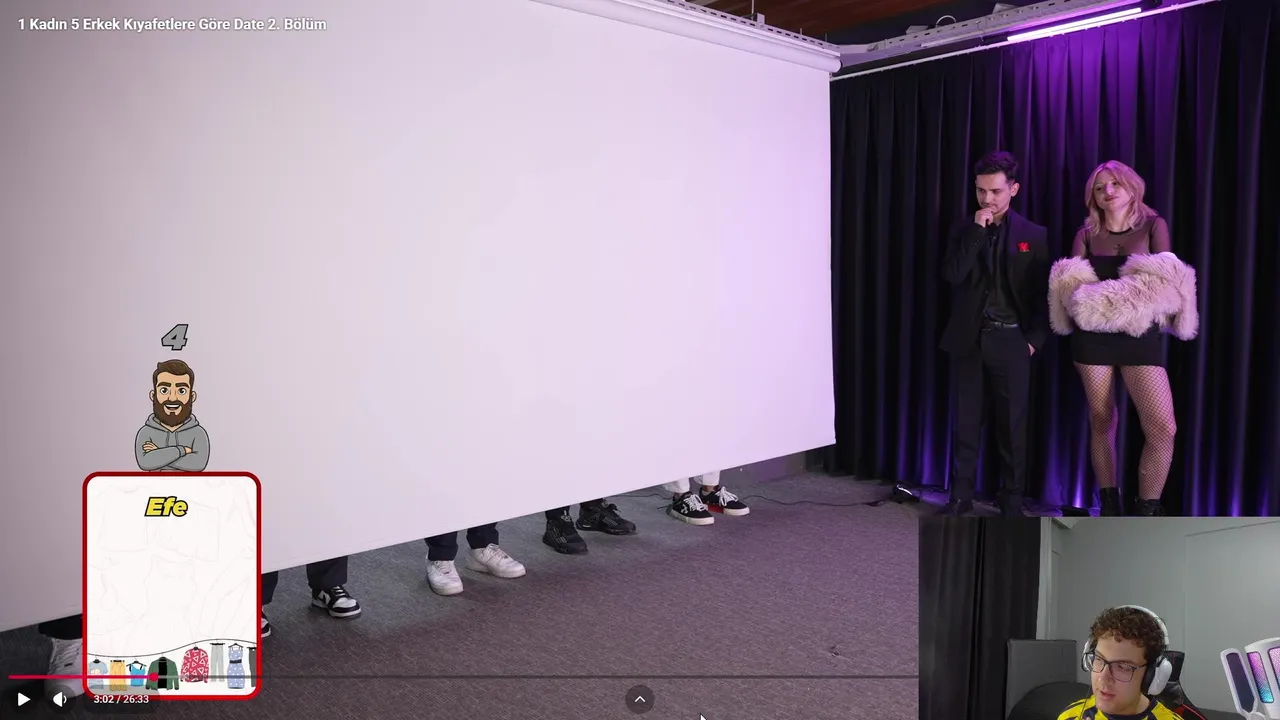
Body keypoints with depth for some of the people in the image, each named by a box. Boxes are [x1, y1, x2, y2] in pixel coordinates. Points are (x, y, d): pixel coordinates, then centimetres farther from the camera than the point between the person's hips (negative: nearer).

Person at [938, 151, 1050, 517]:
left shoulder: (1034, 235, 3)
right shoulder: (965, 229, 6)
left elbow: (1042, 294, 3)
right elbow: (952, 276, -10)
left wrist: (1035, 339, -5)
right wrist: (977, 231, -13)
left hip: (1011, 341, -1)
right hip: (969, 339, 1)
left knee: (1012, 425, 5)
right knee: (965, 421, 6)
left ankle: (1012, 501, 16)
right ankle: (961, 495, 16)